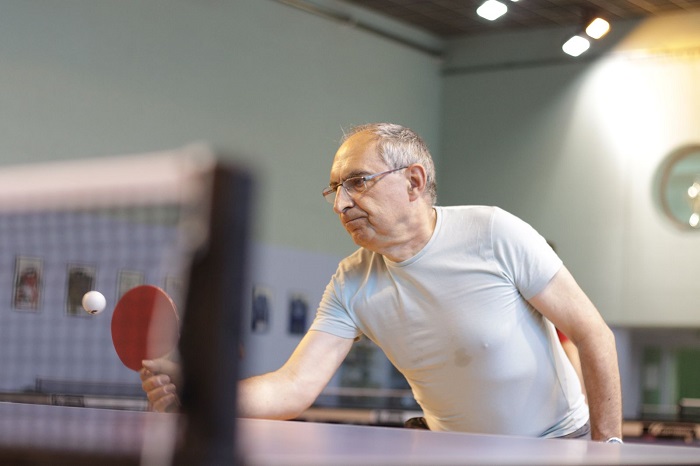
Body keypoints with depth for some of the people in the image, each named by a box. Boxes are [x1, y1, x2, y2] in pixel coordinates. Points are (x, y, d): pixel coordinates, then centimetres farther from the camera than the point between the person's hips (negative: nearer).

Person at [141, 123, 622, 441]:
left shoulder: (493, 234, -18)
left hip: (560, 442, -4)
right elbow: (294, 386, -16)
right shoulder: (353, 285, -7)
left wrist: (607, 446, -14)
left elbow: (593, 334, -13)